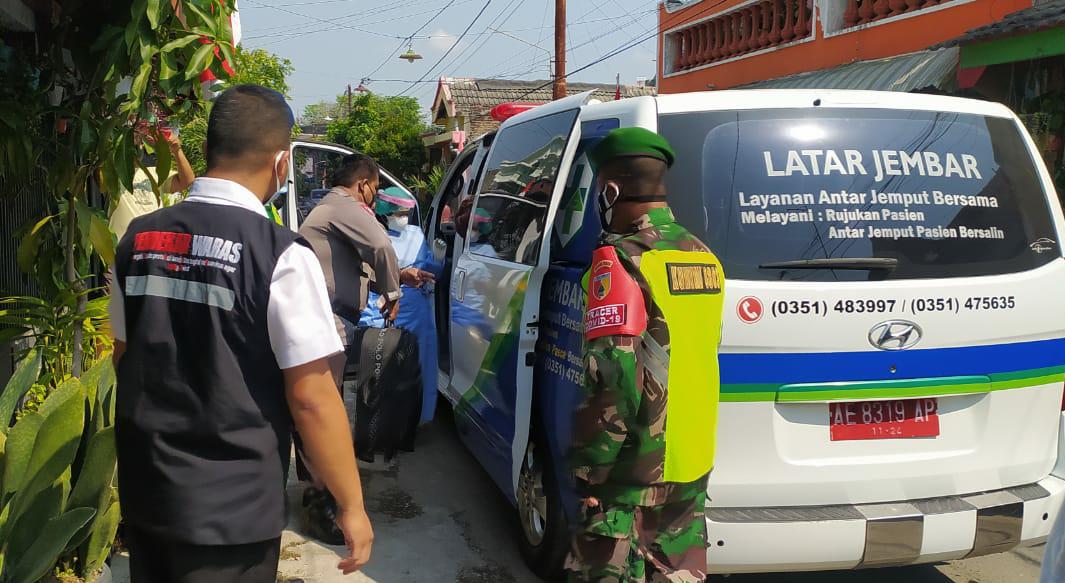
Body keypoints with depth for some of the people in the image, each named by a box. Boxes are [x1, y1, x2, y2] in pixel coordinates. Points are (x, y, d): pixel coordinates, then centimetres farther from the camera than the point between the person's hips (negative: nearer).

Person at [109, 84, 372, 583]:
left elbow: (124, 358, 11)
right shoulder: (281, 255, -18)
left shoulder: (136, 239, -1)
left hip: (143, 489, 5)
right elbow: (311, 396, -17)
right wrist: (351, 505, -7)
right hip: (231, 508, -5)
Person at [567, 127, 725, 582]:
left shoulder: (621, 259, -17)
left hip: (636, 470, -7)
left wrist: (589, 471, -16)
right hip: (693, 462, 8)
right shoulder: (703, 257, 8)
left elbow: (611, 379, -23)